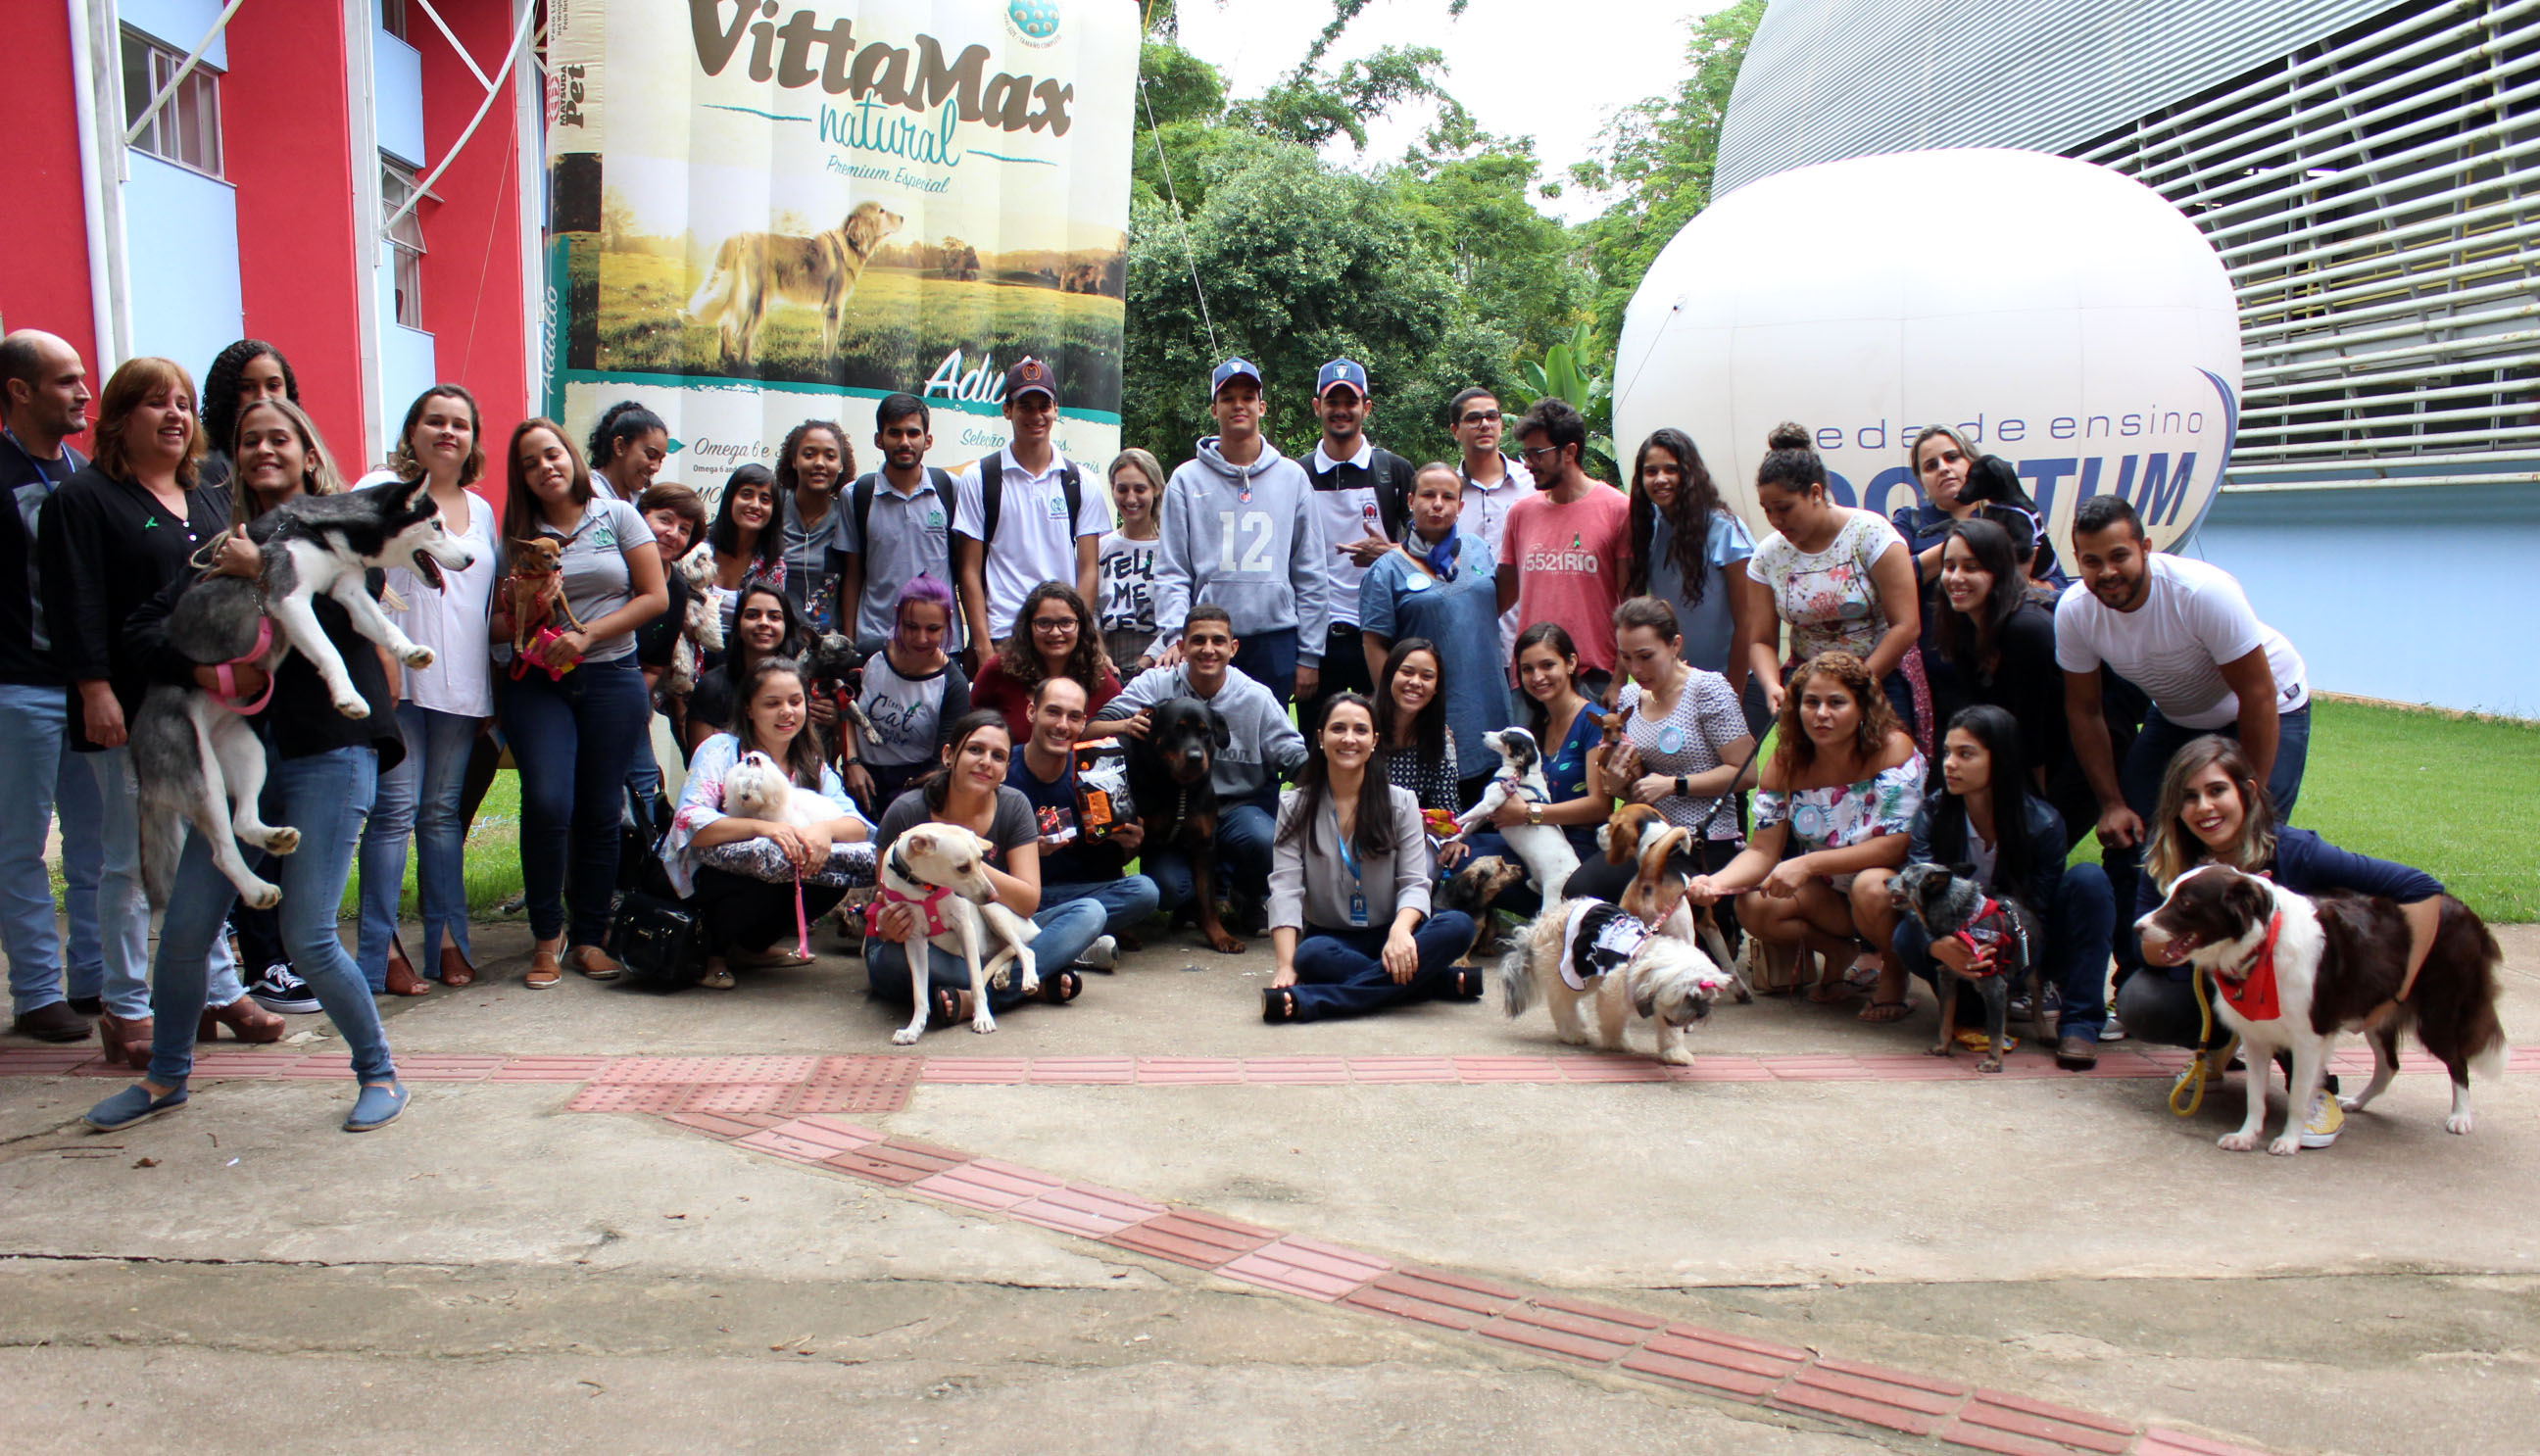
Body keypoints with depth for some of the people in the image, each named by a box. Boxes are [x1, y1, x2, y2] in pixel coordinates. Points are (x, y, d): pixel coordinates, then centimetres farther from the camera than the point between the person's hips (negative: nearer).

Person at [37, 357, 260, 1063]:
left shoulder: (211, 500, 15)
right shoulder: (82, 499, -4)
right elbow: (76, 605, -11)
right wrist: (95, 691, -18)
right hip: (130, 713, -6)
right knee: (131, 862, 0)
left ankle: (219, 989, 20)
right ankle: (125, 1009, 9)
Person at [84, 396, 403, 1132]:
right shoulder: (226, 543, 14)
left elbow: (346, 616, -15)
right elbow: (142, 626, 6)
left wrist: (264, 571, -15)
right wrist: (204, 670, -12)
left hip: (328, 749, -5)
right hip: (240, 745, 5)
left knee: (308, 938, -7)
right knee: (185, 926, 6)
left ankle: (379, 1072, 12)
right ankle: (166, 1076, 27)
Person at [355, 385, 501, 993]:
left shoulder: (482, 510, 19)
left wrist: (493, 689, 18)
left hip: (461, 686, 5)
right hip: (397, 680, -5)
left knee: (443, 813, 9)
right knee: (395, 810, -6)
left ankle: (447, 938, 13)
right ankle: (382, 948, -1)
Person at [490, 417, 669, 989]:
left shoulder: (618, 517, 6)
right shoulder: (517, 536, 9)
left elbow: (655, 596, 0)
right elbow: (496, 618, 7)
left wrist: (586, 634, -8)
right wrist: (520, 626, -15)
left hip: (611, 679, 0)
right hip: (536, 683, 0)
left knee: (600, 811, 3)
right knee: (547, 804, -15)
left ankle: (590, 937, 15)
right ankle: (546, 937, 2)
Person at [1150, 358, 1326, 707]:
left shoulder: (1292, 476, 10)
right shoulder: (1187, 480, 7)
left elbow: (1311, 574, 8)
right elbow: (1172, 571, 3)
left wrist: (1310, 654, 3)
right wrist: (1174, 635, -13)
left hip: (1276, 641, 1)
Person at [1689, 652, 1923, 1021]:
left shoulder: (1893, 749, -21)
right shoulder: (1786, 764, -8)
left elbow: (1898, 845, -27)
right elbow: (1763, 850, -9)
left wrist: (1807, 864, -34)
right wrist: (1717, 882, -31)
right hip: (1829, 895, 4)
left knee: (1870, 887, -37)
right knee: (1752, 907, -20)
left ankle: (1894, 972, -4)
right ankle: (1839, 952, 8)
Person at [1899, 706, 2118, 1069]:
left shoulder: (2043, 823, -17)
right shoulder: (1933, 812, -14)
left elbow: (2037, 916, -16)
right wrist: (1937, 945, -45)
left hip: (2023, 948, -1)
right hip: (1960, 941, 1)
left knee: (2088, 880, -27)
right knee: (1907, 938, -31)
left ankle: (2079, 1022, -25)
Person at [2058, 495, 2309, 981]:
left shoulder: (2203, 591, -34)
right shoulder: (2074, 611, -20)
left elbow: (2257, 695, -27)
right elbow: (2084, 710, -8)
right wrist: (2112, 803, -12)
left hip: (2269, 708, -4)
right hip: (2176, 716, 5)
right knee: (2127, 840, -6)